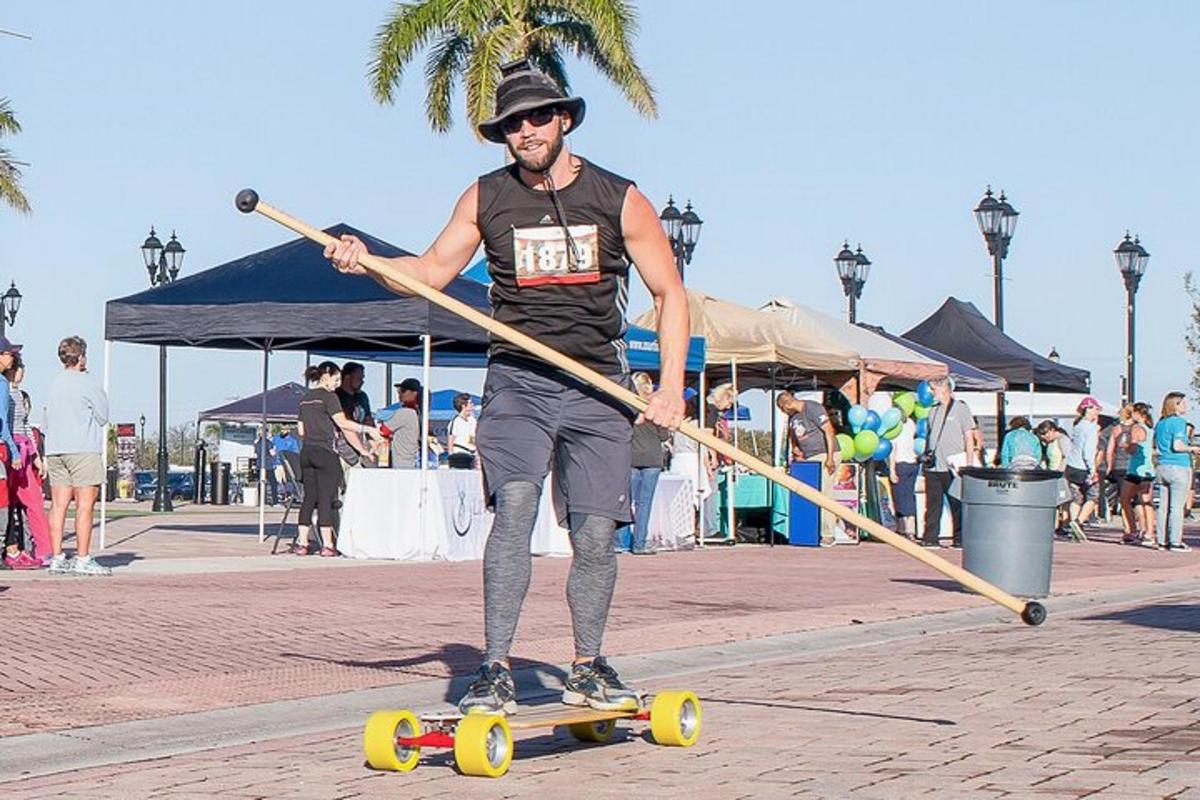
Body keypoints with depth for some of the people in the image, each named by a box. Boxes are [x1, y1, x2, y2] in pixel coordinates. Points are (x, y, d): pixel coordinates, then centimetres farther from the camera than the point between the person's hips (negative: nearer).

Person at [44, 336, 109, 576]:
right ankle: (82, 559, -8)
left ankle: (57, 558, 5)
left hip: (54, 450, 7)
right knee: (85, 505, -5)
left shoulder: (54, 383, 12)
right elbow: (103, 416, -2)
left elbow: (48, 419, 15)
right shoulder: (86, 383, -8)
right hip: (83, 449, -7)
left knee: (58, 505, 6)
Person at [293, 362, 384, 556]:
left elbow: (301, 431, 17)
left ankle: (301, 543, 4)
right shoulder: (328, 396, -7)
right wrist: (367, 429, -14)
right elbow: (342, 423, -16)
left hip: (307, 452, 7)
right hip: (326, 452, -7)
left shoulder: (305, 399, 15)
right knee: (325, 498, -5)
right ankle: (327, 545, -5)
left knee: (309, 498, 8)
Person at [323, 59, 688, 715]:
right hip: (517, 381, 0)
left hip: (597, 389, 1)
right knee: (514, 506, -19)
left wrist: (671, 388, -4)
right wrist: (365, 262, -14)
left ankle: (588, 669, 19)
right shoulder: (487, 198, 6)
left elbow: (669, 294, 6)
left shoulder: (619, 200, 3)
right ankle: (495, 672, -16)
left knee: (594, 534, 1)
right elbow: (431, 272, 6)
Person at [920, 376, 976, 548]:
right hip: (933, 467, 5)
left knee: (957, 504, 0)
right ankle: (930, 538, 3)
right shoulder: (934, 411, 17)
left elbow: (969, 438, -1)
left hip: (952, 468, -5)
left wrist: (969, 465, -7)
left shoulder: (960, 409, 1)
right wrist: (926, 455, 11)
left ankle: (959, 539, 6)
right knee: (933, 504, 2)